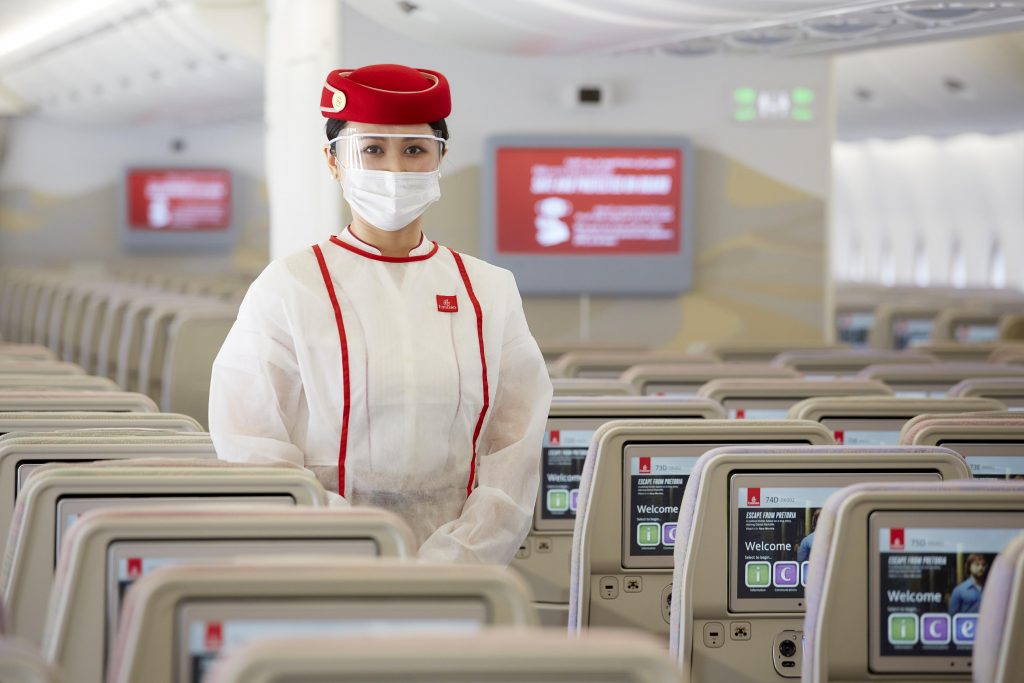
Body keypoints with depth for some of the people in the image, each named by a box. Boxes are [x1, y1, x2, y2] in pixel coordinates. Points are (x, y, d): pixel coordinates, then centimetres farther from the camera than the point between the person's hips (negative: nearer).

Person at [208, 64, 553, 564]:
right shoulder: (289, 288, 4)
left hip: (458, 567, 2)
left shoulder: (491, 292, 12)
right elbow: (254, 461, -2)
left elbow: (513, 458, 8)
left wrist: (443, 568, -7)